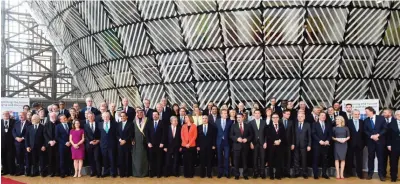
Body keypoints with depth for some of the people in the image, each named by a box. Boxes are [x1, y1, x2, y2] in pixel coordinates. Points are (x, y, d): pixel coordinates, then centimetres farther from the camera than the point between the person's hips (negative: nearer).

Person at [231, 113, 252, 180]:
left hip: (245, 145, 0)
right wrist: (237, 139, -14)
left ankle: (245, 175, 13)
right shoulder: (234, 126, 7)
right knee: (236, 161, 2)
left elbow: (251, 135, 7)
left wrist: (247, 139, -11)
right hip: (237, 145, 0)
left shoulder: (247, 126, 8)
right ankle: (236, 175, 11)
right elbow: (231, 135, 2)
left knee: (245, 161, 4)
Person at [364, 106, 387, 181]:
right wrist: (371, 136, -13)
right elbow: (365, 131, 3)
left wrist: (378, 135, -15)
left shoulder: (381, 118, -1)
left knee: (380, 157, 2)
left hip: (380, 141, -2)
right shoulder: (366, 120, 6)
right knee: (370, 157, 4)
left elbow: (385, 128, -5)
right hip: (370, 141, 2)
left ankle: (381, 174, 8)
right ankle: (370, 173, 11)